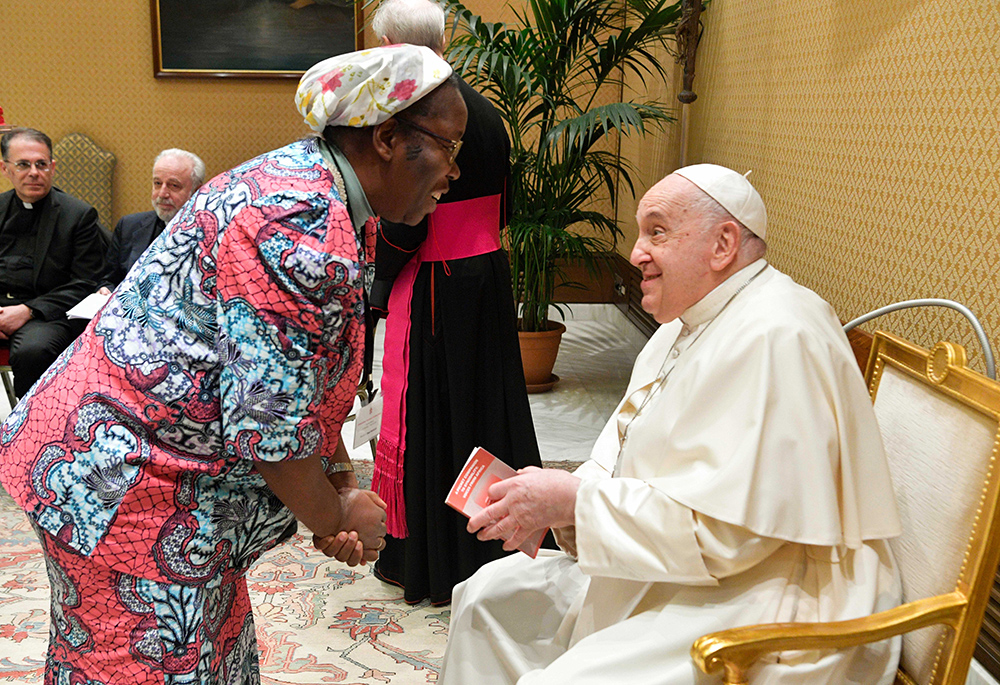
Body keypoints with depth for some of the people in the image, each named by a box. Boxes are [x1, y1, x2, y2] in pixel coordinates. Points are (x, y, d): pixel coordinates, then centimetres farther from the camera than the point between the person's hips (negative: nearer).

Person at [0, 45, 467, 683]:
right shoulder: (303, 228, -27)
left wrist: (341, 481, 8)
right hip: (126, 490, -10)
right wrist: (336, 520, -9)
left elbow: (309, 372, 13)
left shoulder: (314, 187, 7)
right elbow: (269, 424, -26)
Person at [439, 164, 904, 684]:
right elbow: (622, 451, 13)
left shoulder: (773, 338, -23)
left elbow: (726, 530, -28)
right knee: (489, 595, 11)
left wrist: (576, 501, -22)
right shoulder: (687, 323, 12)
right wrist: (551, 502, -7)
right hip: (676, 571, 10)